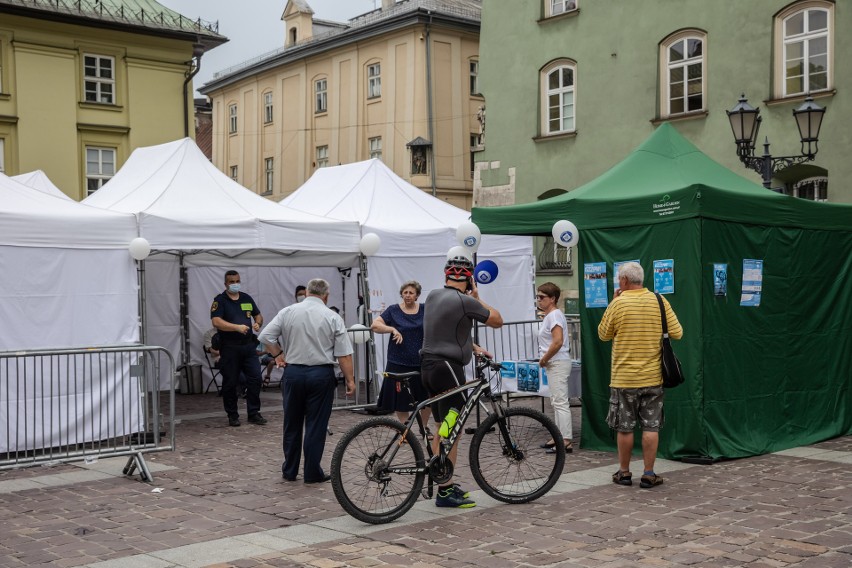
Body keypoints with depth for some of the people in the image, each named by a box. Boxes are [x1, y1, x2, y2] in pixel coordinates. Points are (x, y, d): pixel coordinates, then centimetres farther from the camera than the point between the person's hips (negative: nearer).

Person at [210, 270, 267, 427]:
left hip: (248, 345, 4)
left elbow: (258, 315, 21)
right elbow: (216, 322, -18)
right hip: (229, 348, -4)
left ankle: (254, 413, 11)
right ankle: (232, 415, 15)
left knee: (255, 378, 0)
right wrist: (238, 327, -28)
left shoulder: (247, 298, 12)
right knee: (230, 383, 3)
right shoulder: (220, 301, -5)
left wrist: (258, 323, -3)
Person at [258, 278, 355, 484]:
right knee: (316, 426, 4)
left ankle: (289, 471, 22)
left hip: (293, 373, 2)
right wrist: (350, 379, -1)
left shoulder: (288, 312, 1)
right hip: (321, 375, -2)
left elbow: (265, 336, -4)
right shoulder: (333, 317, -4)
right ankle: (312, 473, 7)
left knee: (292, 425, 14)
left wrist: (278, 355, 10)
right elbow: (344, 354, -7)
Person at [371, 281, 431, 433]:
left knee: (427, 398, 4)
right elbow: (375, 325, -7)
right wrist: (393, 329, -21)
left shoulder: (425, 309, 6)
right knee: (401, 398, 2)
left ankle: (425, 427, 24)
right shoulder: (394, 310, 1)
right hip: (399, 363, -1)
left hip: (422, 362, 2)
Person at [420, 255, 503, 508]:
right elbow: (498, 321, -3)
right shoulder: (464, 301, -15)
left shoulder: (433, 296, 9)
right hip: (447, 367, -9)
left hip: (429, 365, 9)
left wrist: (473, 347, 21)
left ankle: (444, 483, 24)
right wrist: (477, 298, 7)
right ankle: (445, 492, -1)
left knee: (441, 429, 17)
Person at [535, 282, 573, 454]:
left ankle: (566, 441, -10)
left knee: (560, 402, -10)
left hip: (558, 363, -11)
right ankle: (559, 437, 22)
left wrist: (544, 359, -16)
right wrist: (544, 359, 13)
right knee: (556, 402, 15)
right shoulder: (549, 315, 16)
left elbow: (558, 342, -26)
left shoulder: (554, 315, -15)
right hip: (554, 364, 11)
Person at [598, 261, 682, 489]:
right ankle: (649, 474, 8)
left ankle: (624, 472, 16)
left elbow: (603, 334, 2)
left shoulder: (618, 303, -9)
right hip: (653, 376, 2)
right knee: (651, 427, 7)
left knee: (624, 427, 8)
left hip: (624, 377, -2)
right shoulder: (660, 301, -2)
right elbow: (677, 333, 1)